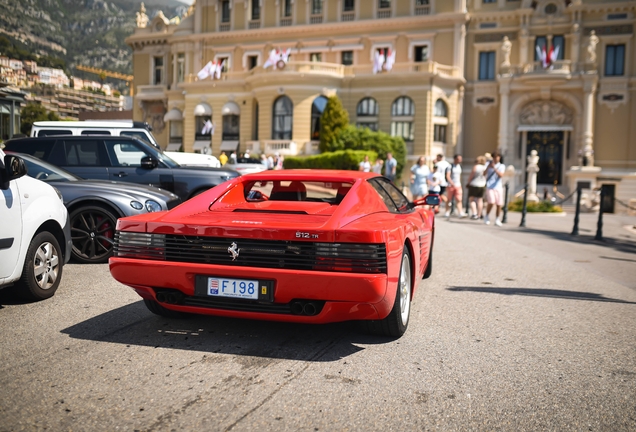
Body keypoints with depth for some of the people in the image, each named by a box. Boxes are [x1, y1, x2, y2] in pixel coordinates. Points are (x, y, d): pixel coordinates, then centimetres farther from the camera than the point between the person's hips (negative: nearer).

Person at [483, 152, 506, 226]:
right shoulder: (489, 164, 9)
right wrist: (489, 166, -14)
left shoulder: (502, 166, 8)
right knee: (491, 202, -18)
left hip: (498, 187, 2)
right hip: (490, 187, -2)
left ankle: (497, 220, 16)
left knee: (499, 204, 0)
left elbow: (501, 175, -10)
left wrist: (494, 168, -19)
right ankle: (487, 216, 5)